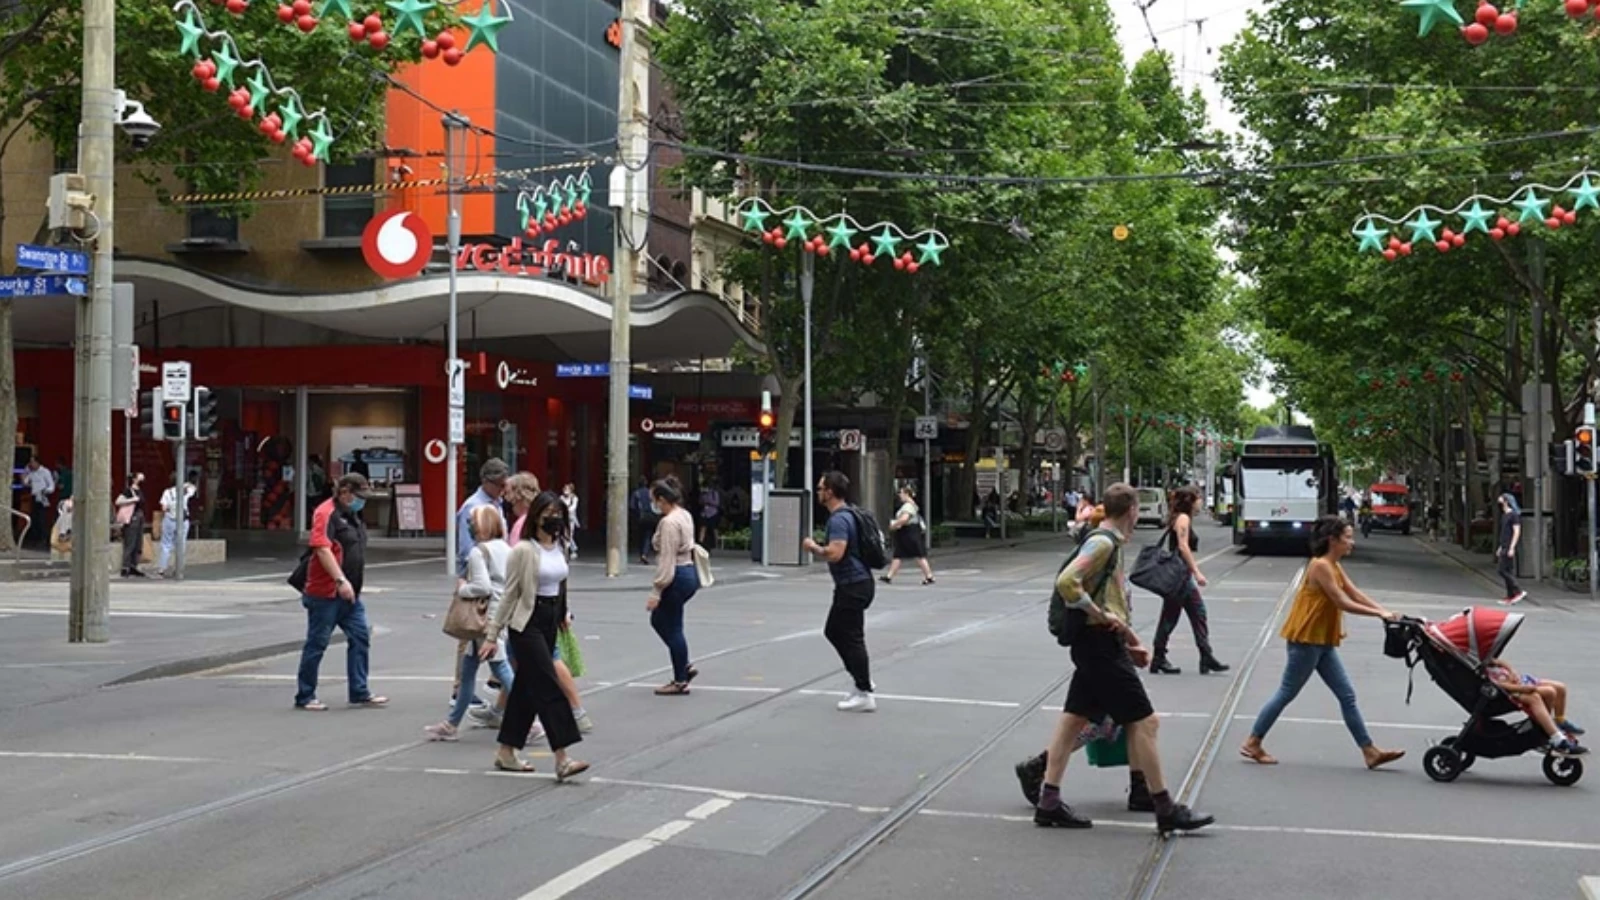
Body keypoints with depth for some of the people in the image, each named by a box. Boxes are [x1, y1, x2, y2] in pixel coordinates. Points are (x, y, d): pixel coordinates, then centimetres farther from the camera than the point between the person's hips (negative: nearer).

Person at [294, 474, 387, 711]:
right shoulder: (326, 513, -14)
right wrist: (341, 580, -31)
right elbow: (322, 549, -25)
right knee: (317, 643, 0)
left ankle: (359, 693, 12)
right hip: (325, 593, -9)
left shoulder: (352, 515, 16)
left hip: (349, 594, 9)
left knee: (360, 638, 6)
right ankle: (304, 697, 10)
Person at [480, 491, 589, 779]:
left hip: (551, 621, 7)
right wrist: (493, 634, -8)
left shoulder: (560, 548, 9)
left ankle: (506, 752, 22)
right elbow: (509, 595, -9)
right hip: (527, 622, -7)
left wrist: (563, 613, 10)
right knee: (549, 687, -12)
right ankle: (562, 758, -13)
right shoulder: (523, 550, -10)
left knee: (527, 686, 12)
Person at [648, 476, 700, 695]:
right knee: (658, 620, 19)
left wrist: (656, 591, -19)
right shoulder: (685, 515, 11)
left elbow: (667, 559, -22)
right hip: (689, 572, 10)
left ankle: (680, 681, 9)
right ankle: (684, 667, 20)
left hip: (678, 577, -10)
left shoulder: (669, 522, -19)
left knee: (673, 628, 1)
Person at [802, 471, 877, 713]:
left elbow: (834, 554, -30)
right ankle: (862, 678, 22)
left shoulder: (839, 519, -20)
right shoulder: (846, 514, 13)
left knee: (852, 638, -5)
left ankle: (864, 695, 0)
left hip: (853, 585, -11)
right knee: (833, 631, 18)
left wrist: (813, 547, -14)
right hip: (853, 583, 11)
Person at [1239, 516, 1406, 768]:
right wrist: (1379, 614, -18)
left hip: (1322, 642, 10)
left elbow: (1357, 595, 8)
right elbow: (1343, 603, -21)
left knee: (1347, 695, 8)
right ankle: (1252, 743, 8)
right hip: (1306, 640, -10)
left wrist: (1384, 611, -5)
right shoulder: (1321, 566, -18)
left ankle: (1370, 752, 10)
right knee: (1287, 693, -1)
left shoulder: (1334, 567, 12)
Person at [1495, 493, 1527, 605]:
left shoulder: (1514, 515, -11)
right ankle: (1511, 596, 11)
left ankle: (1519, 591, -7)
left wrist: (1511, 548, -21)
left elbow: (1517, 532, -17)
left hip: (1509, 548, -10)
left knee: (1501, 570, -11)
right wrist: (1500, 547, 23)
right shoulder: (1504, 515, 17)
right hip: (1504, 548, 10)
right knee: (1508, 572, 9)